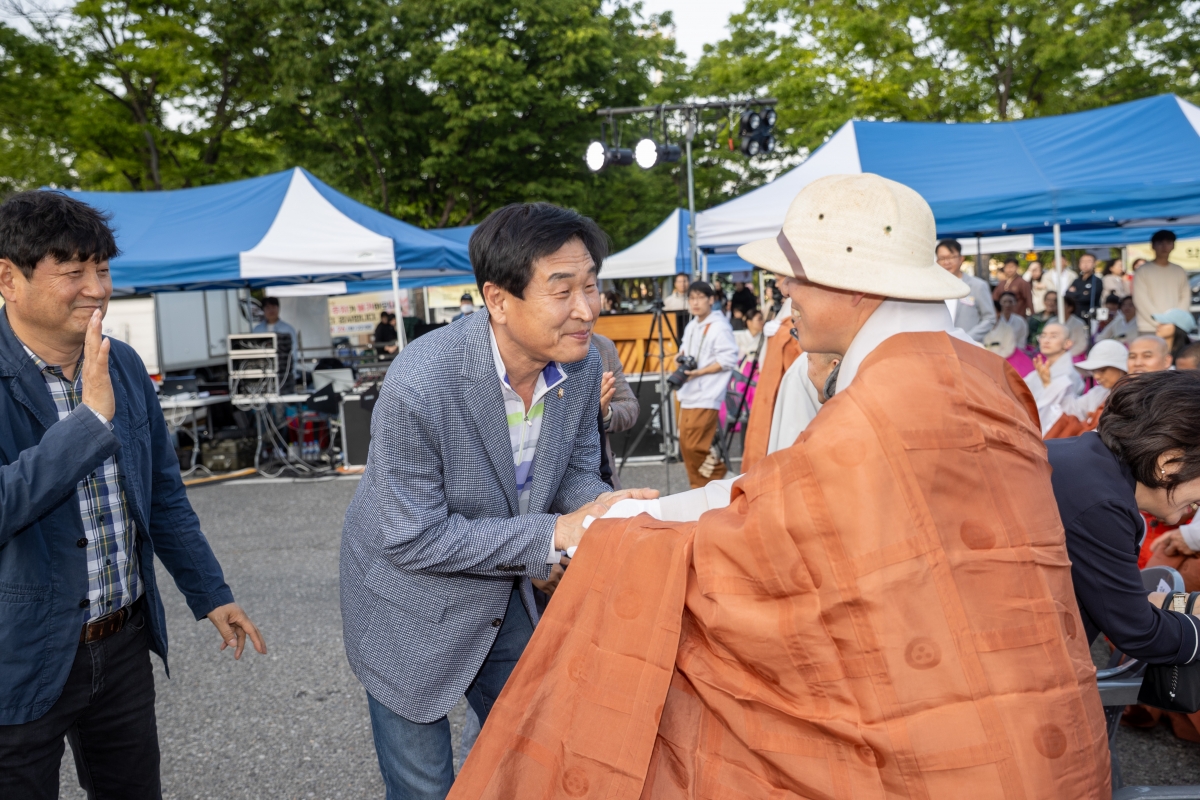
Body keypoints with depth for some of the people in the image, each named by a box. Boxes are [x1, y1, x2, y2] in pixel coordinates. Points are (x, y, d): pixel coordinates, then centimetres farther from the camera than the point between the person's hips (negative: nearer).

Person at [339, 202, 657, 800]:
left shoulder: (580, 364, -15)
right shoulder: (419, 384, -34)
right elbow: (412, 539, -26)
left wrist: (603, 506, -24)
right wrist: (553, 534, -30)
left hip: (506, 594, 5)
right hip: (414, 608, -5)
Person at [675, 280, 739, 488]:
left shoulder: (719, 326, -11)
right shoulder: (691, 326, 15)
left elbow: (729, 359, -16)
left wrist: (698, 372, -19)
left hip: (706, 395, -9)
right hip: (689, 393, 9)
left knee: (695, 446, -12)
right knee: (685, 445, 8)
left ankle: (718, 484, 7)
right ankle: (699, 489, 20)